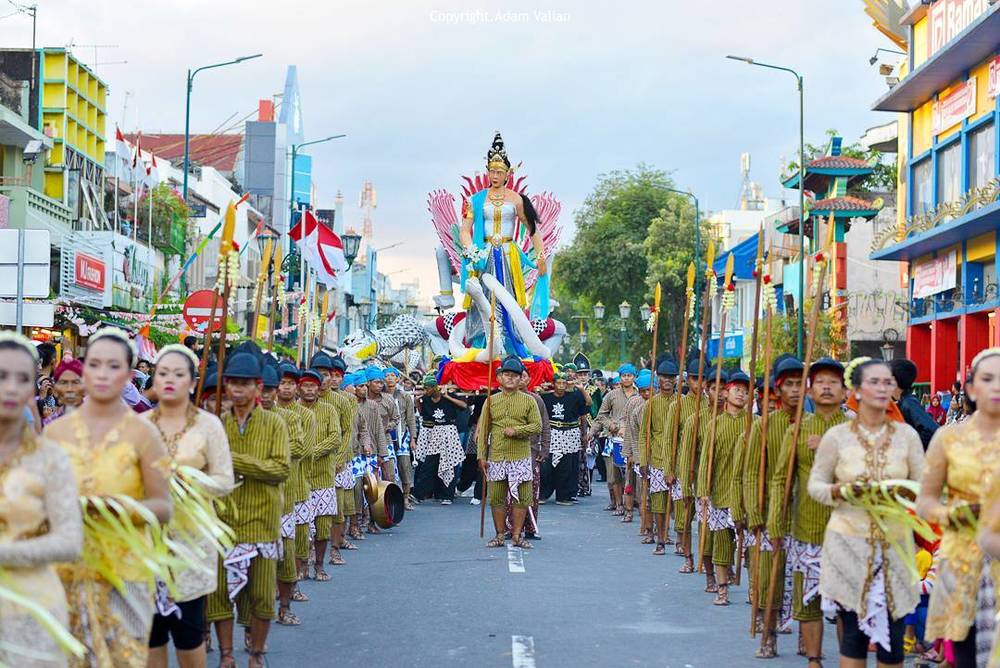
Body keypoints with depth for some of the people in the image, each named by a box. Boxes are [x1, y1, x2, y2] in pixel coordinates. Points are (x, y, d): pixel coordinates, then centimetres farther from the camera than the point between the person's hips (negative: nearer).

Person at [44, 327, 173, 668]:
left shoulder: (142, 433, -4)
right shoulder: (56, 431, 5)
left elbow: (164, 508, -3)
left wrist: (121, 506, -19)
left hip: (123, 571, -2)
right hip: (64, 569, 3)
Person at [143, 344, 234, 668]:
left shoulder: (208, 424, -1)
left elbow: (225, 482, -3)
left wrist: (184, 477, -17)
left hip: (189, 534, -2)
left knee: (188, 627, 0)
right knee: (150, 628, 5)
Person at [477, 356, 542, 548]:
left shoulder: (528, 401, 5)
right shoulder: (491, 401, 9)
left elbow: (537, 426, 0)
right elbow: (483, 430, 9)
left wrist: (516, 430, -14)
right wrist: (481, 455, 3)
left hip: (521, 458, -1)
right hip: (496, 458, 1)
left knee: (521, 497, -1)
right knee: (496, 498, 4)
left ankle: (516, 535, 7)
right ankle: (500, 535, 13)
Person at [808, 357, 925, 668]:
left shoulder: (906, 434, 4)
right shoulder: (836, 436, -1)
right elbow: (815, 484, 3)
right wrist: (843, 491, -16)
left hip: (894, 543, 2)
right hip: (849, 541, -2)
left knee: (892, 631, 3)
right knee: (853, 630, 1)